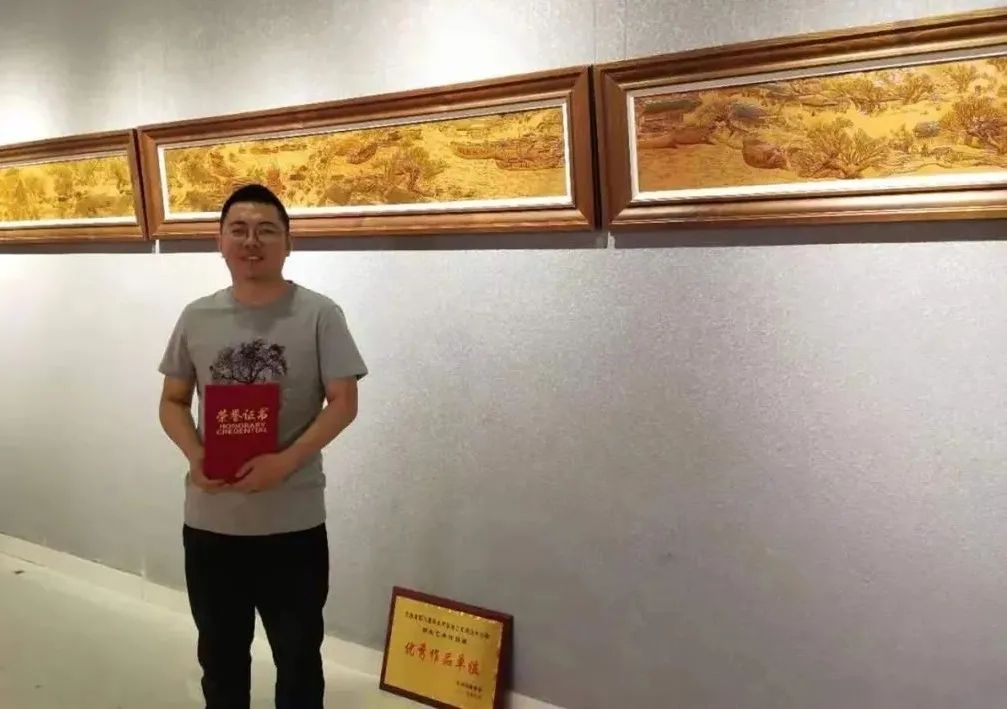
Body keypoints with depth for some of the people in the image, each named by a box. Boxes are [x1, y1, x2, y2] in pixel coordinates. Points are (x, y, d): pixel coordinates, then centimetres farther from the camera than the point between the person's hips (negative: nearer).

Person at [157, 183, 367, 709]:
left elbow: (343, 403, -10)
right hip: (209, 520, 3)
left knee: (297, 654, 14)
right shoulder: (196, 318, 2)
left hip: (293, 521, -3)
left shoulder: (319, 314, -9)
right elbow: (172, 401, 9)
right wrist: (195, 456, -11)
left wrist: (285, 461, -22)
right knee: (219, 651, 21)